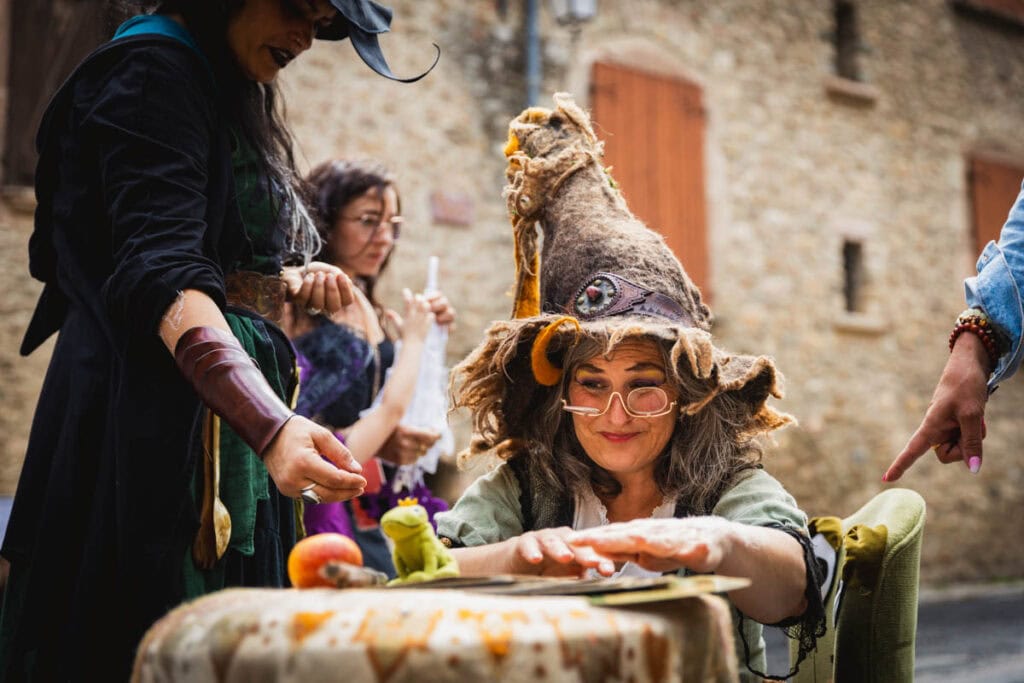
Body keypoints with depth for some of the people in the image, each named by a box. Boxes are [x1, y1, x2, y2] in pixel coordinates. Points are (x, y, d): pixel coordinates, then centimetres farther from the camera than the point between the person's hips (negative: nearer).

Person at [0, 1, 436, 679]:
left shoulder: (233, 89, 18)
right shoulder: (152, 72, -10)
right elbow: (161, 270, -25)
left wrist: (294, 280, 4)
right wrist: (273, 424, -38)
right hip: (155, 419, -9)